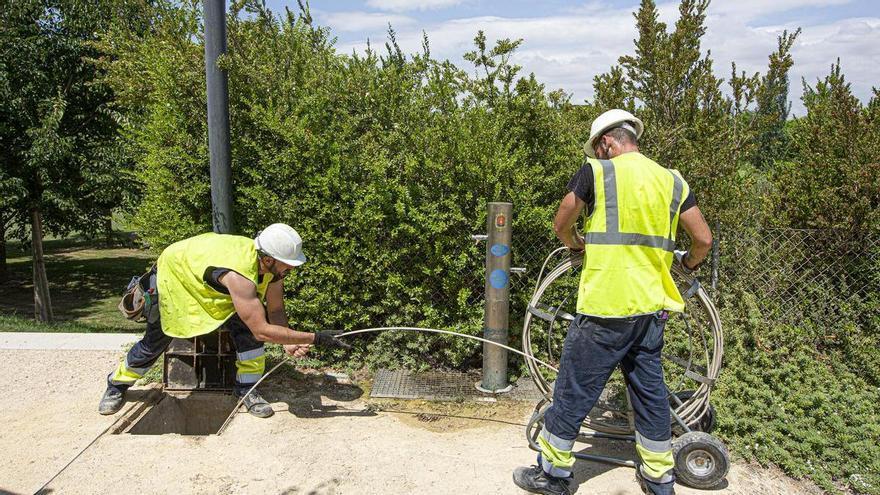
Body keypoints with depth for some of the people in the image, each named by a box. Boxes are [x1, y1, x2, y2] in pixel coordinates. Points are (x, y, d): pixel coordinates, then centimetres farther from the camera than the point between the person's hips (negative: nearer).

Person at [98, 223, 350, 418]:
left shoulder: (272, 264, -25)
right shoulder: (239, 274, -47)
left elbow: (275, 311, -16)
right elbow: (262, 331, -48)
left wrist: (289, 342, -35)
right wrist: (314, 338, -48)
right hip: (173, 272, -5)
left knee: (247, 326, -18)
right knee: (154, 342, 9)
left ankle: (247, 389, -3)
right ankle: (117, 385, 38)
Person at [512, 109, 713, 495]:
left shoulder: (597, 171, -6)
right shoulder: (671, 180, 9)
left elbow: (561, 225, 3)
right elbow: (704, 239, 8)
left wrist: (577, 245, 23)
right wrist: (688, 264, 28)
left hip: (605, 307, -6)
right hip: (652, 307, 6)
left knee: (575, 389, 6)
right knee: (650, 388, 17)